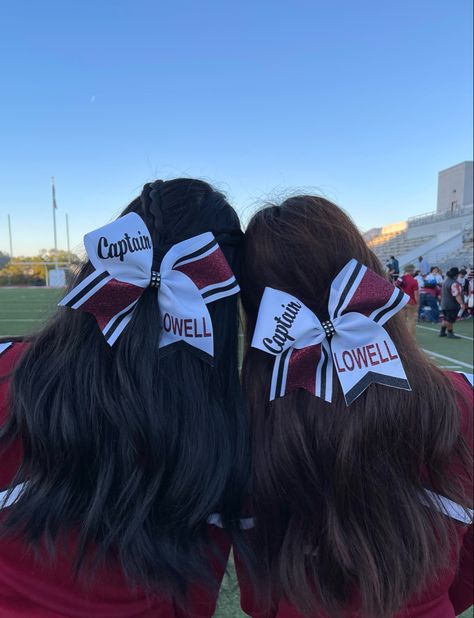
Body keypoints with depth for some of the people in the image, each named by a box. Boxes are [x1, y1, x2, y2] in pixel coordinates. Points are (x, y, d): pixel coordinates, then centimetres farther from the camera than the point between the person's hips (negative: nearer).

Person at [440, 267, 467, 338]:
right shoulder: (454, 283, -22)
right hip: (452, 305, -10)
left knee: (445, 319, 18)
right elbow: (457, 295, -30)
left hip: (444, 304, 10)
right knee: (450, 320, -2)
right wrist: (461, 304, -33)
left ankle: (442, 332, 24)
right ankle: (450, 334, 5)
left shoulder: (445, 281, 10)